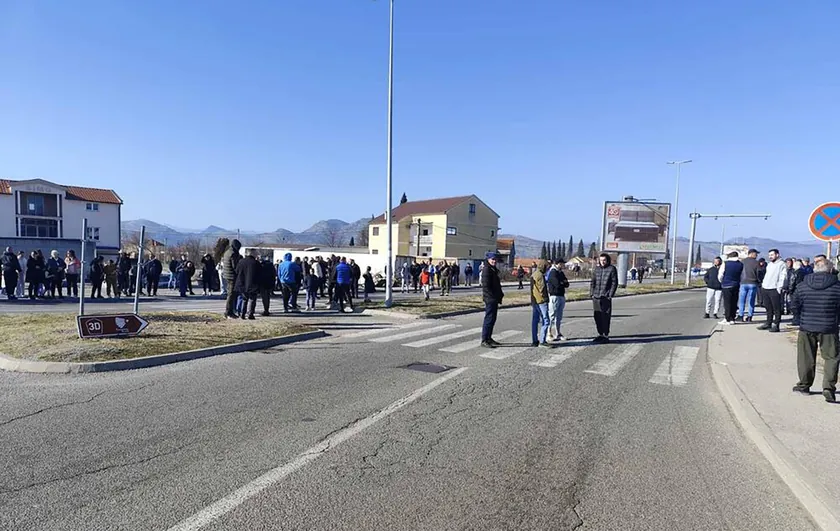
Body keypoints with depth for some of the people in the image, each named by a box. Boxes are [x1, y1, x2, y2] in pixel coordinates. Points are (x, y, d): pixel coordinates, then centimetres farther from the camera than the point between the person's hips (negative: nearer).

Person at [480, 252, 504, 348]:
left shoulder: (494, 270, 18)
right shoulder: (486, 270, -13)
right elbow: (485, 286, -20)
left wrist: (500, 295, 14)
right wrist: (492, 297, -21)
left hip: (494, 299, 10)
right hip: (490, 298, -10)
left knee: (492, 318, 15)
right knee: (489, 319, -8)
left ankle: (489, 338, 24)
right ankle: (484, 340, -4)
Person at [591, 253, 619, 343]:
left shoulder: (612, 269, -1)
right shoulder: (596, 269, 13)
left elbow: (614, 283, -4)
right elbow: (592, 282, 16)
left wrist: (610, 295, -10)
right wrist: (591, 293, 6)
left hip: (606, 297, -5)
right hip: (596, 297, 5)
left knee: (605, 317, -3)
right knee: (597, 317, 9)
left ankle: (606, 336, 4)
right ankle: (600, 334, 20)